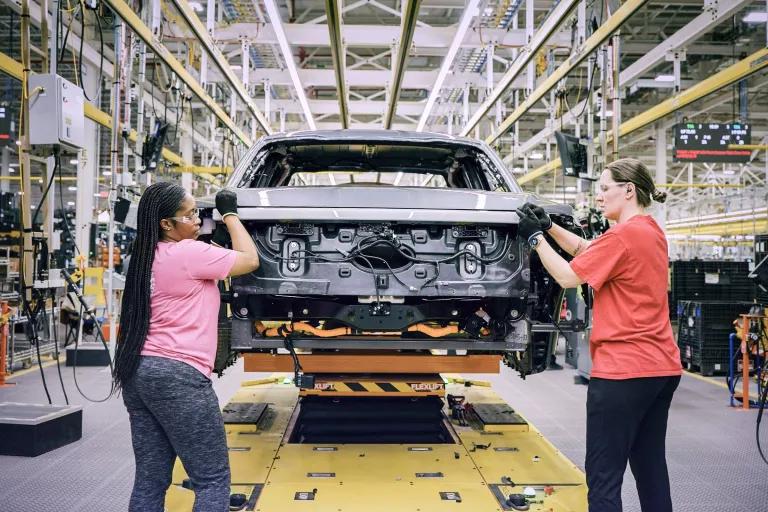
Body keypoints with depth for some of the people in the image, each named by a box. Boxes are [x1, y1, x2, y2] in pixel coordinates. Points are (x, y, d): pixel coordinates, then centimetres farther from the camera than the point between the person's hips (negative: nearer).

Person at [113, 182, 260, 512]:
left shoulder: (148, 257, 13)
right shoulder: (188, 253, -10)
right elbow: (250, 260, -1)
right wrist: (229, 212, 9)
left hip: (139, 372, 9)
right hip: (176, 375, -9)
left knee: (150, 481, 11)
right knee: (213, 479, -1)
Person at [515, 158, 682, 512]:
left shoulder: (623, 235, -14)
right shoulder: (651, 231, 14)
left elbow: (567, 277, -9)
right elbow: (586, 249, 19)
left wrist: (535, 237, 0)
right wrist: (549, 226, 9)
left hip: (623, 368, -10)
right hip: (661, 367, 10)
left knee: (603, 473, -5)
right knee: (650, 466, 17)